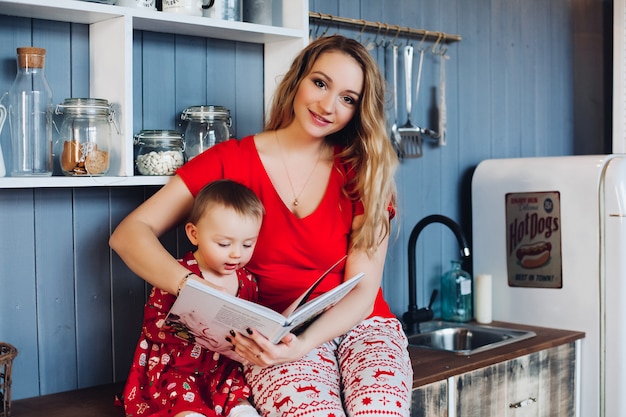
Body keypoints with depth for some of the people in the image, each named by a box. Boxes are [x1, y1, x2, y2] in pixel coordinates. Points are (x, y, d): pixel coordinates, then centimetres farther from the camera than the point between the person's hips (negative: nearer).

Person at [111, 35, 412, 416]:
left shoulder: (363, 173, 3)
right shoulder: (232, 161, 0)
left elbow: (362, 291, -4)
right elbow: (129, 233, -6)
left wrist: (303, 344, -24)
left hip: (360, 326, 2)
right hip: (273, 337, -1)